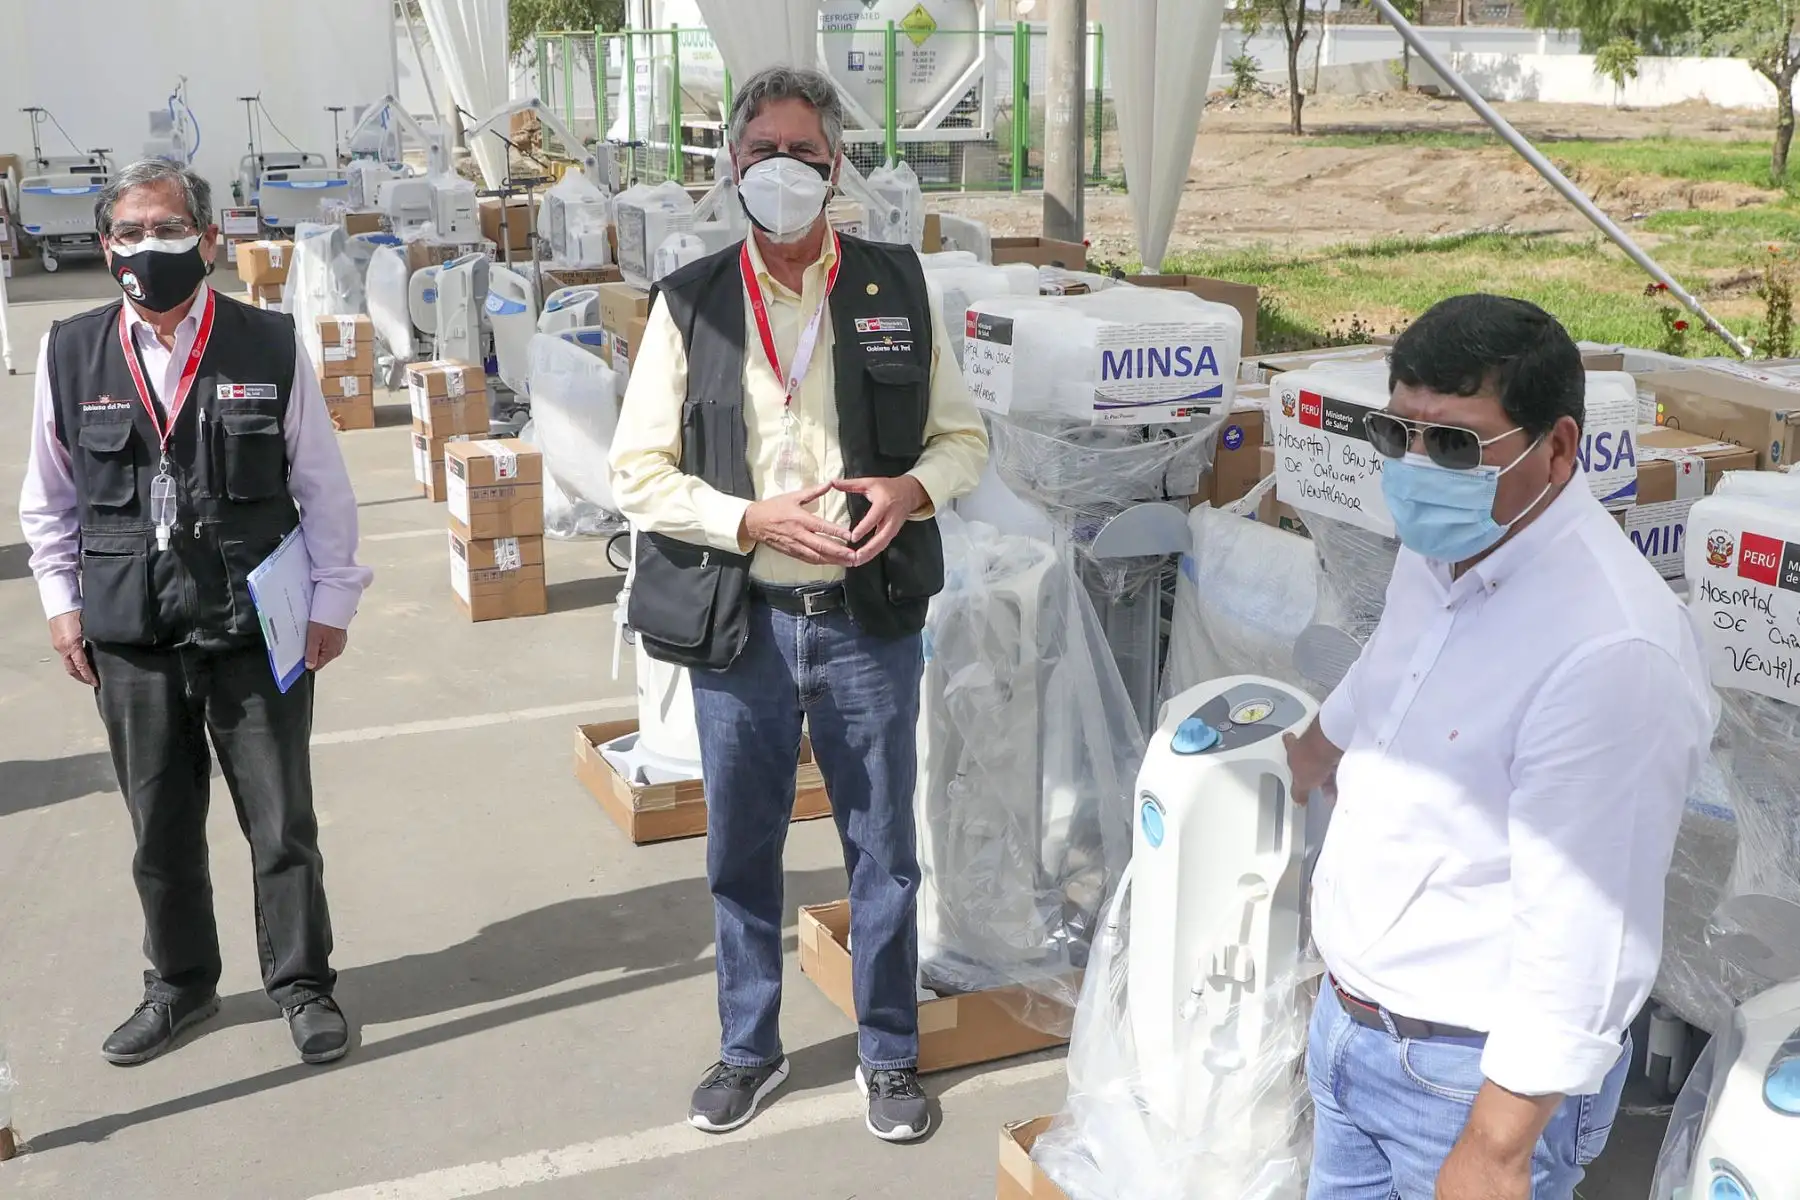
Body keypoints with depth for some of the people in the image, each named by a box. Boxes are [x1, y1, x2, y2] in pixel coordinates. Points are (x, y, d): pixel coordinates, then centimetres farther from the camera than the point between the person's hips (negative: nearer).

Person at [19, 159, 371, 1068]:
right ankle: (179, 985, 33)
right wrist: (62, 601, 7)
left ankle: (302, 984, 25)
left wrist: (332, 600, 0)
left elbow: (323, 488, 1)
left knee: (281, 821, 7)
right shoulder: (70, 355, 1)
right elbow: (49, 498, 11)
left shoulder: (271, 348, -5)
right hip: (130, 635, 2)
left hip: (257, 627, -2)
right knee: (160, 826, 14)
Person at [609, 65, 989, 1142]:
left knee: (885, 852, 11)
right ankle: (750, 1050, 35)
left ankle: (890, 1054, 30)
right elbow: (640, 470, -2)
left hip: (869, 619, 0)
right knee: (742, 853, 14)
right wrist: (754, 522, -16)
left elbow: (964, 438, 7)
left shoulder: (899, 288, 1)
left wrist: (913, 490, -14)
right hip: (738, 622, 0)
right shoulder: (691, 303, -1)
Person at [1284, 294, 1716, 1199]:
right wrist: (1319, 747, 43)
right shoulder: (1437, 554, 1)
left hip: (1475, 1070, -8)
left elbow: (1583, 933, -27)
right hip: (1347, 1022, 8)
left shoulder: (1610, 650, -28)